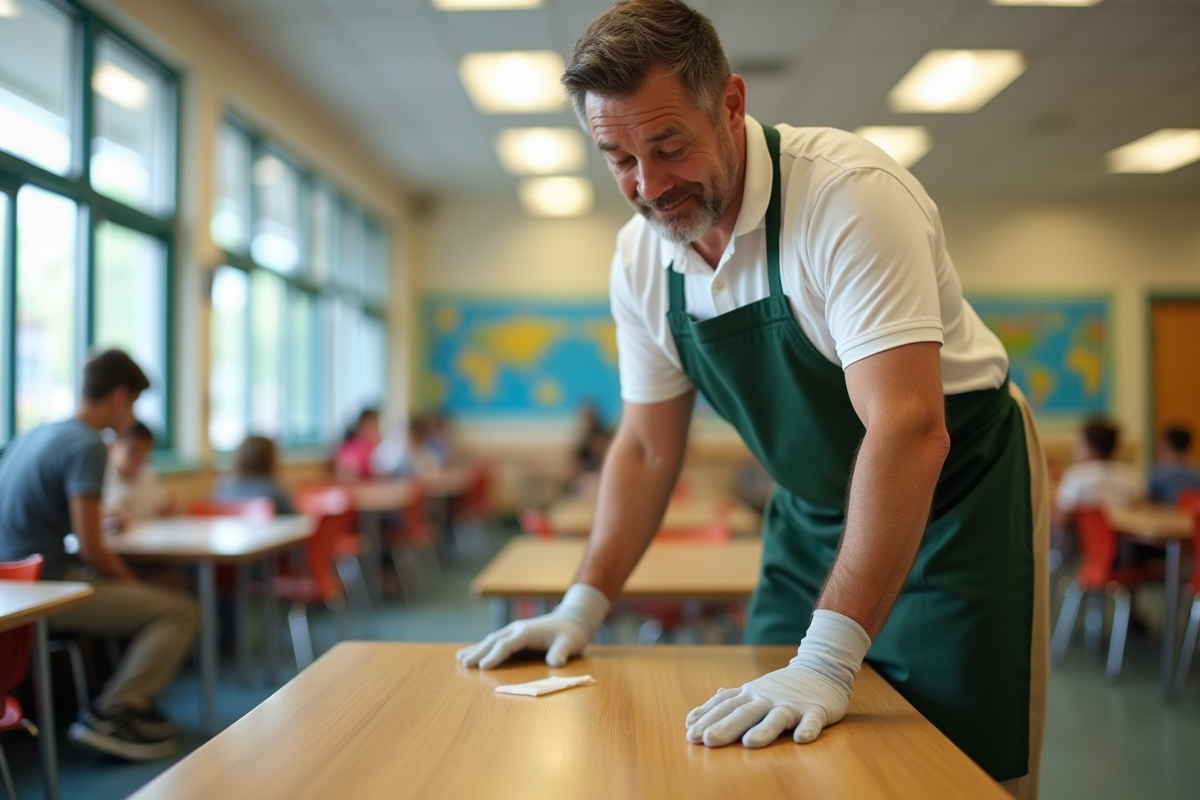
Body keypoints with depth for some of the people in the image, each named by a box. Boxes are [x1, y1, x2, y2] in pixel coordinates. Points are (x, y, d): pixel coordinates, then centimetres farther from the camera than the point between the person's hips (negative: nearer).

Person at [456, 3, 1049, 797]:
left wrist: (827, 660, -39)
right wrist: (582, 609, -5)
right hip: (814, 516, 6)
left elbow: (909, 433, -35)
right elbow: (647, 447, 1)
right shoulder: (640, 256, -8)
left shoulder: (848, 192, -28)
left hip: (956, 494, -5)